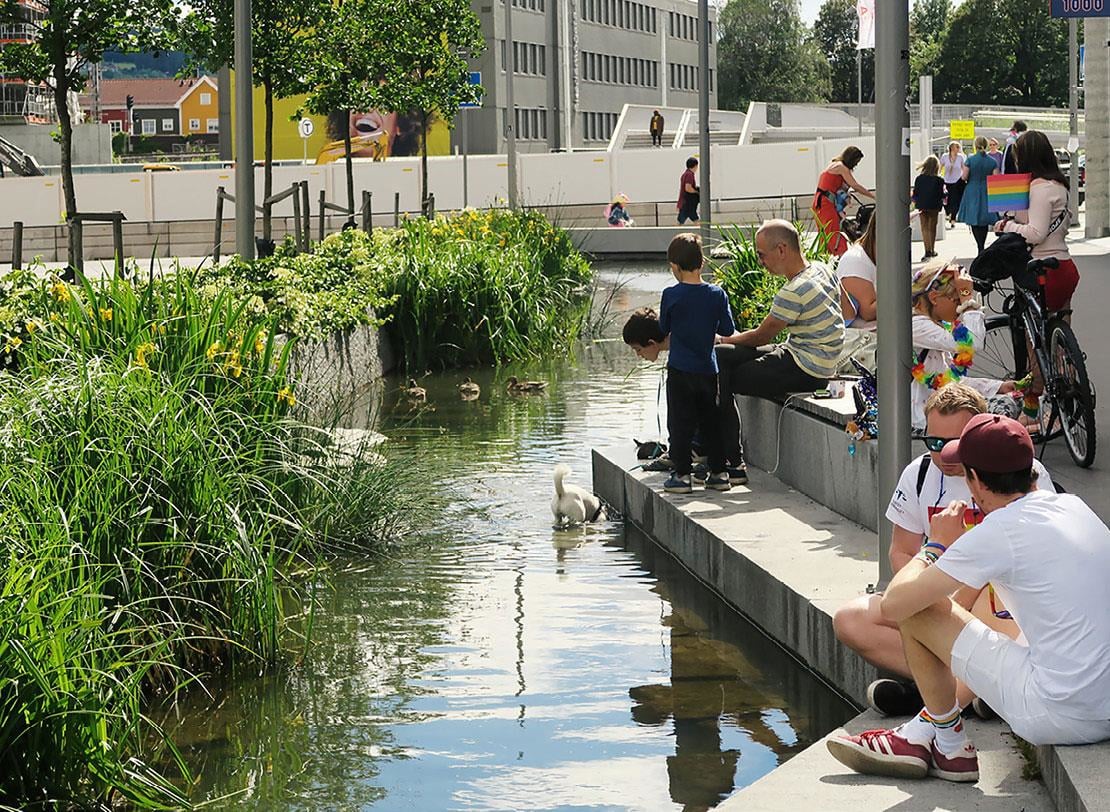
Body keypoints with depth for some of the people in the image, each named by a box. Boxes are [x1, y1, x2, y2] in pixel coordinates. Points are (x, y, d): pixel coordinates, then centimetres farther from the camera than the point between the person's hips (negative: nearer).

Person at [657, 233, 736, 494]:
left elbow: (663, 329, 2)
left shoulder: (671, 295, -11)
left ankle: (682, 475, 3)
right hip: (708, 369, 3)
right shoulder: (717, 294, -5)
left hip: (680, 370, -3)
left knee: (680, 424, 4)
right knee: (712, 422, 13)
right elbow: (728, 330, 3)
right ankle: (718, 473, 16)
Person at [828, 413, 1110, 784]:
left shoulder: (998, 531, -14)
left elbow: (893, 605, -10)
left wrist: (936, 545, 7)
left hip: (1061, 718, -8)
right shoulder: (1074, 506, 9)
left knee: (917, 611, 2)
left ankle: (949, 747, 18)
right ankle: (921, 731, 29)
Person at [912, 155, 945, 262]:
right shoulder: (939, 180, -10)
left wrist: (913, 199, 20)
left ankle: (928, 251, -9)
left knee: (925, 229, 3)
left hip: (922, 206, 0)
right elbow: (941, 195, -7)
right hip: (934, 206, 0)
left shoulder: (919, 178, -6)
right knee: (932, 228, 14)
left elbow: (915, 194, -1)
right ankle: (932, 250, 24)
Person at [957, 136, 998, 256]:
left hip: (972, 193, -2)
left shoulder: (970, 160, -8)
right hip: (987, 192, 2)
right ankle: (982, 248, 16)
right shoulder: (992, 161, -3)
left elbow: (964, 177, -7)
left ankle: (980, 249, -14)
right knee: (985, 221, 12)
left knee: (974, 221, -1)